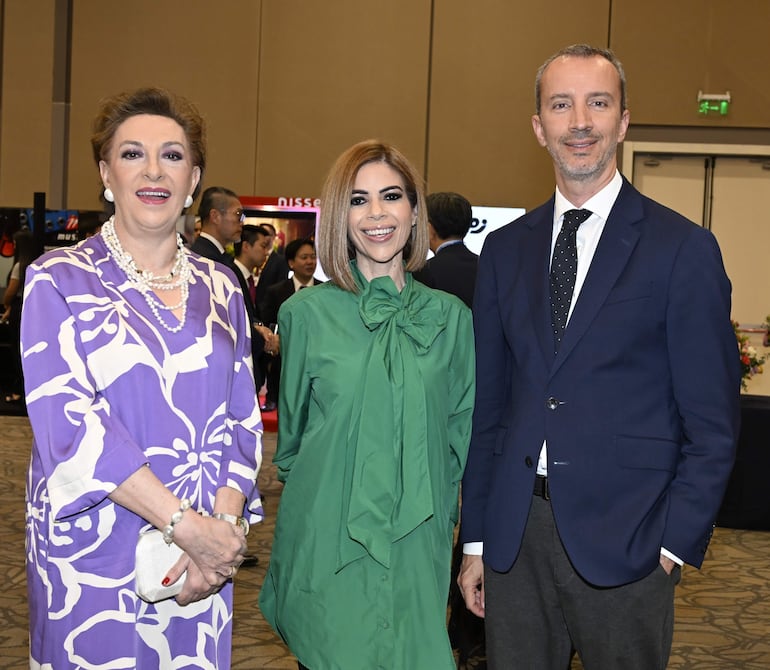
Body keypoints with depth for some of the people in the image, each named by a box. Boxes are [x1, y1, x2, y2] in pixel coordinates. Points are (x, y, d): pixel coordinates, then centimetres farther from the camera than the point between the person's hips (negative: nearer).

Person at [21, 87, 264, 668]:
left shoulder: (220, 287, 8)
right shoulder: (59, 281, -4)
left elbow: (243, 419, 5)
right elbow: (69, 421, -14)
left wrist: (224, 524, -13)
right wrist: (187, 525, -19)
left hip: (206, 553, 3)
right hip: (91, 555, -3)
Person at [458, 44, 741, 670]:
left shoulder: (684, 249, -4)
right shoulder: (505, 249, 9)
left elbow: (712, 424, -4)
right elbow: (488, 403, 11)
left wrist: (676, 543, -9)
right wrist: (475, 539, 9)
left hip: (624, 540, -4)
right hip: (514, 533, 4)